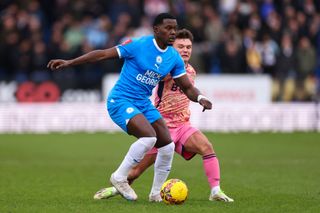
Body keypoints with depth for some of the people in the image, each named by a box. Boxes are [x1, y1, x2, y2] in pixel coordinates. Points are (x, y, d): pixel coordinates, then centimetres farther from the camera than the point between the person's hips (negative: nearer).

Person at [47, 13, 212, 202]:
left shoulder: (174, 57, 2)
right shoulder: (138, 45, -15)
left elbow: (187, 87, 6)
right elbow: (103, 54, -12)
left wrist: (200, 98, -17)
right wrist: (69, 62, -15)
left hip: (144, 103, 7)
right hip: (121, 100, -7)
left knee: (168, 147, -1)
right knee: (149, 137, -27)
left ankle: (156, 193, 15)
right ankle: (119, 177, -10)